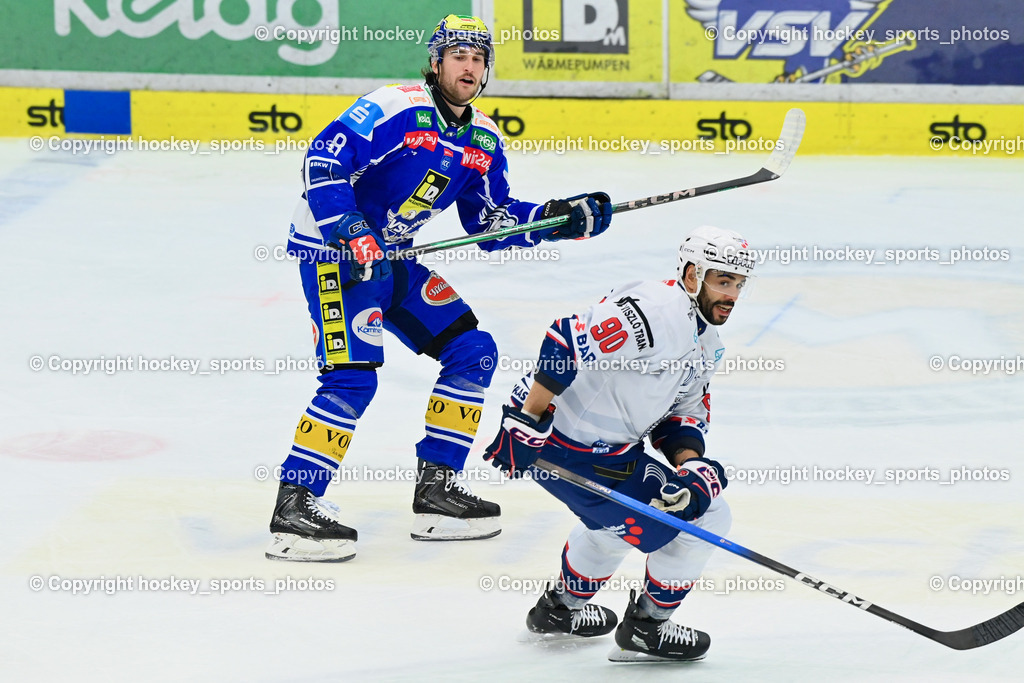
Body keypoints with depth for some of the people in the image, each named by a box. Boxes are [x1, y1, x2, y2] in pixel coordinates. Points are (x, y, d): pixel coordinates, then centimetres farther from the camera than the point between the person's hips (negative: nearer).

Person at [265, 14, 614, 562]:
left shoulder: (483, 141, 8)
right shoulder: (397, 108, -18)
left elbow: (492, 222, 11)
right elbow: (324, 157, -24)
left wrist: (558, 219, -3)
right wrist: (348, 229, -32)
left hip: (392, 257, 9)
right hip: (334, 249, -9)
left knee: (474, 352, 6)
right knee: (353, 376, -21)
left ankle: (436, 487, 12)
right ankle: (294, 507, -17)